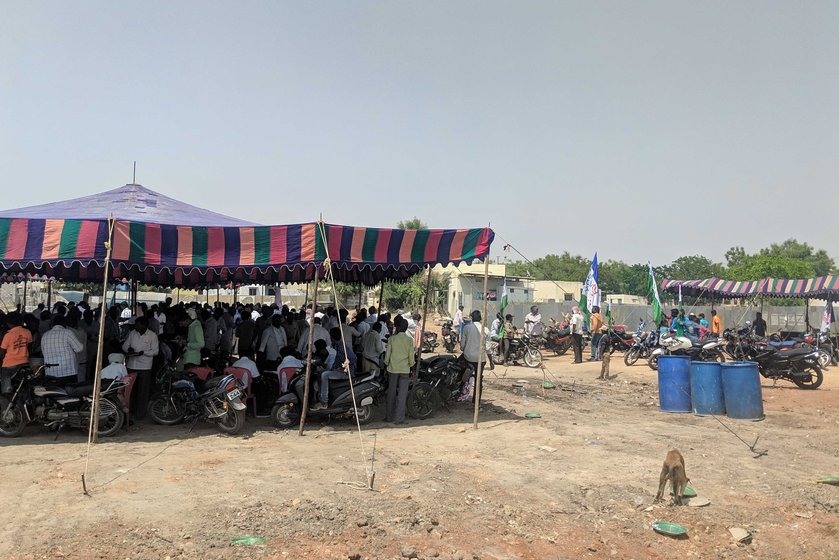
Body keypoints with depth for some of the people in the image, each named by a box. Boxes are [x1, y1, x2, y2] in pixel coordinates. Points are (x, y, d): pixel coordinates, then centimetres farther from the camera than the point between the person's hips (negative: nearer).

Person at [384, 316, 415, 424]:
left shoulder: (392, 339, -5)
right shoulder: (409, 340, -6)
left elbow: (387, 355, 0)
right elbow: (411, 357, -4)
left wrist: (387, 363, 17)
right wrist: (411, 364, 15)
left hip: (393, 369, 1)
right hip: (405, 370, -1)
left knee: (391, 393, 12)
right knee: (402, 394, 2)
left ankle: (389, 416, 20)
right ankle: (398, 418, 1)